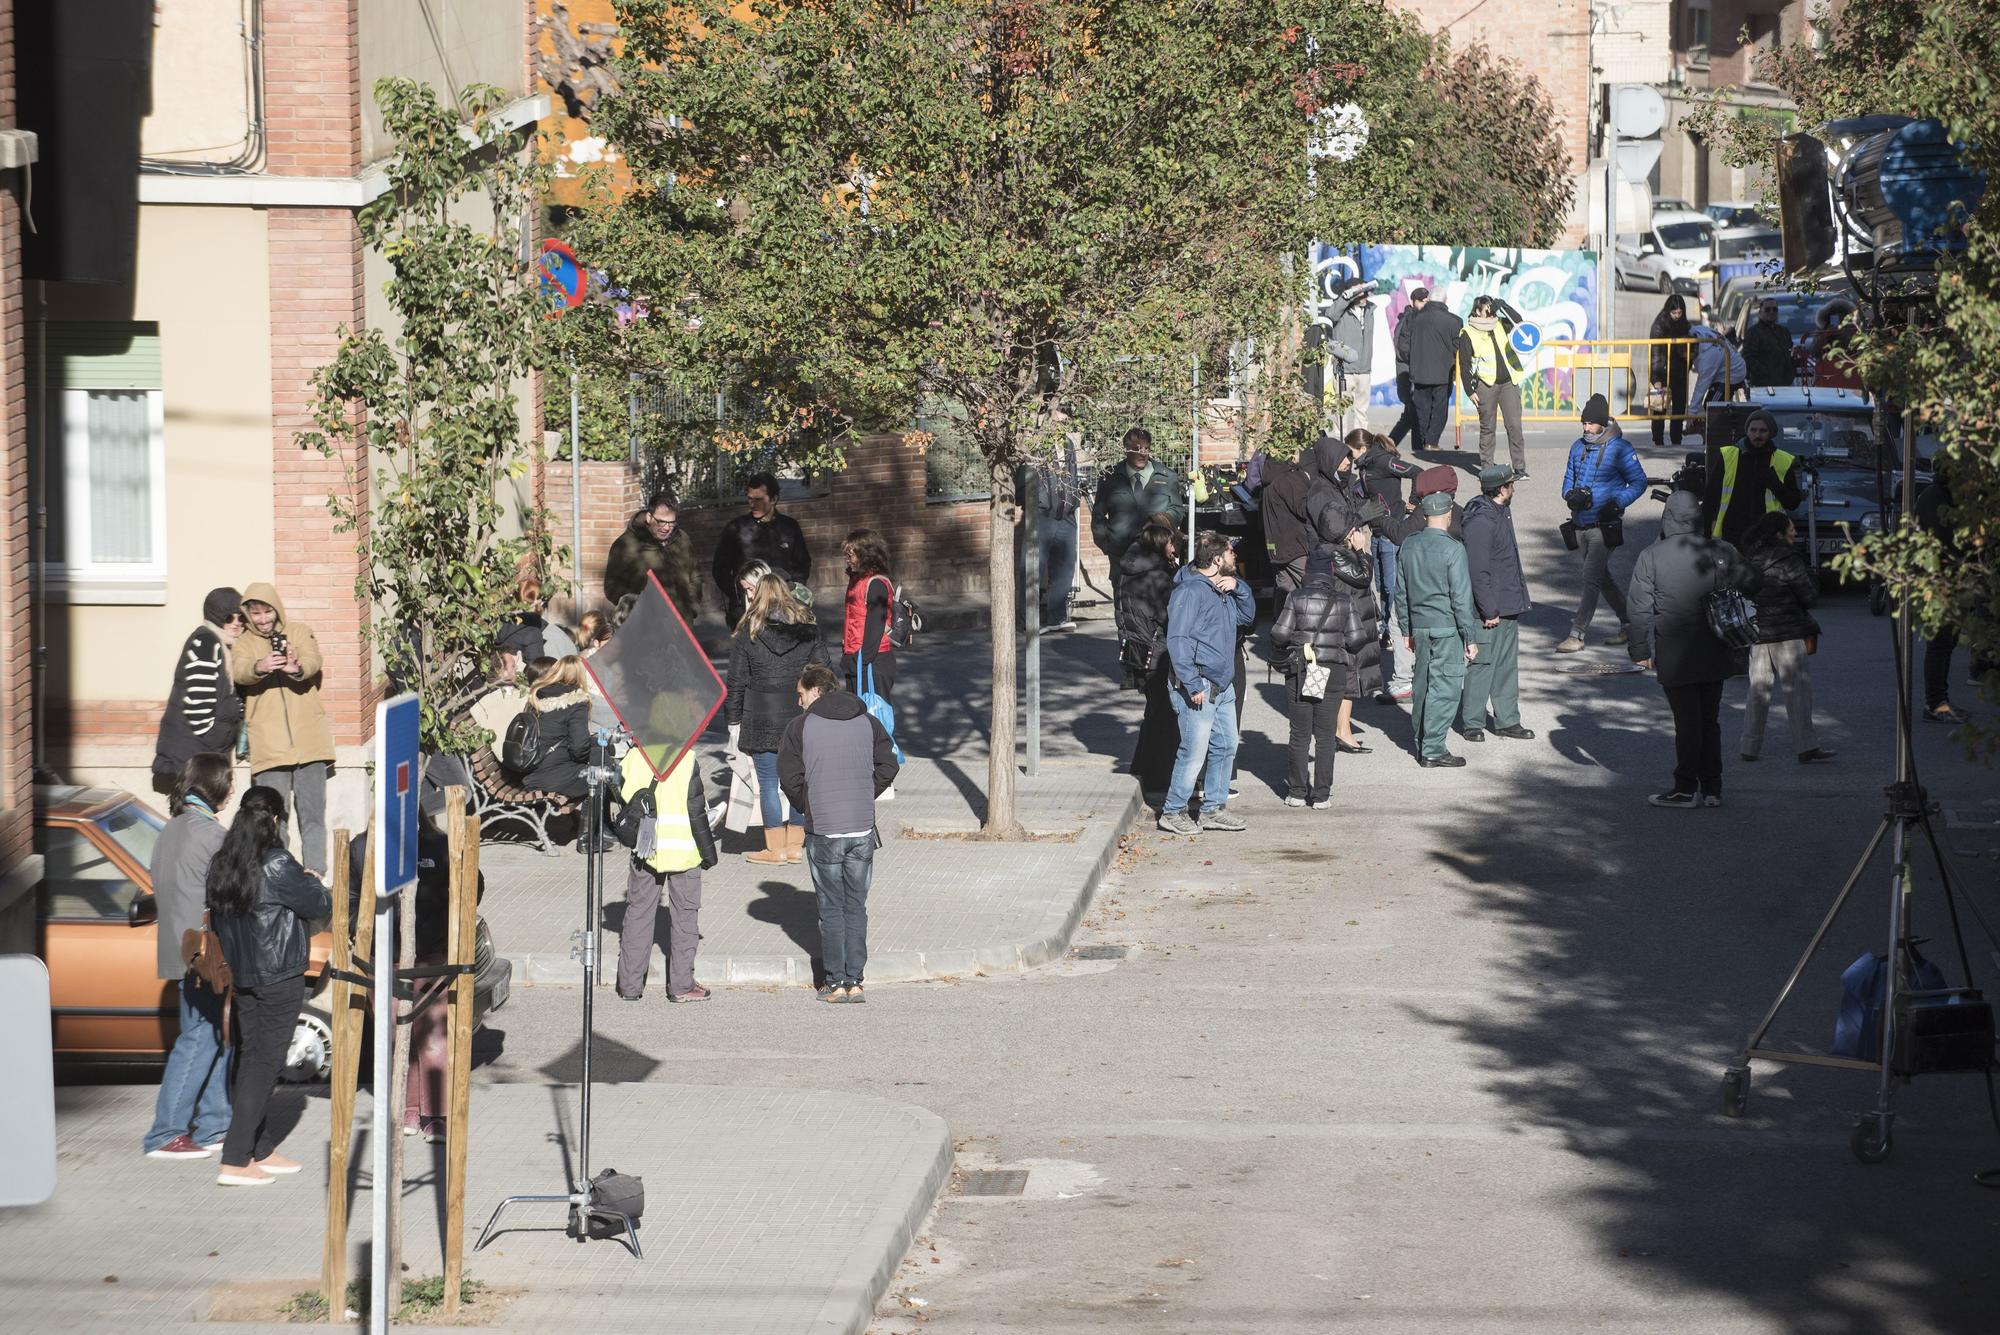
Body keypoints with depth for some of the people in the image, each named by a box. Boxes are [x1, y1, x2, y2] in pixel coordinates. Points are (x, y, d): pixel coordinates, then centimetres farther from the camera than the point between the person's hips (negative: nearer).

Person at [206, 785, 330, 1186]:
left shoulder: (222, 865, 3)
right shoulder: (277, 867, -19)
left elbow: (216, 923, 12)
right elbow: (320, 906, -11)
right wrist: (313, 883, 9)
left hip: (241, 975, 7)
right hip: (280, 978, -7)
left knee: (251, 1058, 14)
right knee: (265, 1063, -4)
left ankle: (262, 1151, 22)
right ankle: (235, 1161, -8)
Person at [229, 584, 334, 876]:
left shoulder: (300, 632, 9)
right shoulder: (243, 644, 8)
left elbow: (313, 661, -11)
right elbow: (239, 672, -14)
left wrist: (298, 667, -36)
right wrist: (259, 667, -38)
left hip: (308, 739, 0)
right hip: (269, 743, 0)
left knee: (312, 811, 3)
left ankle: (315, 871, 7)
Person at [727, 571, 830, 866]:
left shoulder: (748, 632, -3)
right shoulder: (808, 629, 3)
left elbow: (736, 682, -1)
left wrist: (733, 721, 7)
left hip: (763, 720, -3)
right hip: (802, 719, 3)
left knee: (768, 783, 3)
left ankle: (775, 849, 5)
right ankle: (795, 845, 17)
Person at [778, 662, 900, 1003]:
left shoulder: (800, 726, -5)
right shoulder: (867, 722, 6)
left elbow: (789, 778, -6)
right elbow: (888, 767, 4)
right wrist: (864, 799, 12)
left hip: (823, 833, -3)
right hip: (863, 831, 3)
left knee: (831, 908, 6)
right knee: (856, 907, 10)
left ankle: (835, 983, 6)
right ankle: (854, 981, 7)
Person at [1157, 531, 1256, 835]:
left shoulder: (1222, 590, 14)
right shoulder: (1190, 591, -16)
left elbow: (1247, 615, 25)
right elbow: (1177, 640, -20)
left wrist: (1238, 587, 5)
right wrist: (1193, 685, -24)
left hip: (1222, 686, 10)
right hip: (1198, 688, -10)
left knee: (1226, 747, 13)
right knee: (1194, 752, -7)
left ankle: (1214, 809, 24)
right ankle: (1173, 812, 2)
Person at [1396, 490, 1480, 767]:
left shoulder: (1408, 545, 5)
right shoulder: (1452, 549, -14)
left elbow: (1401, 593, 12)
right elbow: (1461, 598, -13)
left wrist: (1406, 630, 21)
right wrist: (1470, 637, -7)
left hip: (1419, 626, 6)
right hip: (1447, 628, -6)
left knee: (1423, 685, 16)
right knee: (1445, 687, -2)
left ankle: (1422, 744, 26)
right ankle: (1433, 750, -4)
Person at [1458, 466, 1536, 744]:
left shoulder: (1501, 512, 10)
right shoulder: (1480, 521, -21)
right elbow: (1478, 572, -22)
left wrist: (1517, 599, 21)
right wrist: (1489, 611, -20)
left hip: (1508, 606, 10)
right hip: (1489, 609, -10)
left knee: (1507, 664, 14)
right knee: (1482, 664, -1)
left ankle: (1507, 721, 22)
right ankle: (1472, 723, 9)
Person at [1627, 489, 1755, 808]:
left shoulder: (1651, 557, -9)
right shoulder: (1720, 552, -3)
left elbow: (1641, 608, -8)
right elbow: (1748, 590, 3)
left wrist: (1640, 650, 1)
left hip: (1675, 656, -3)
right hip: (1714, 654, 3)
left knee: (1686, 721, 3)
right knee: (1710, 719, 13)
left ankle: (1686, 789, 6)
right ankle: (1712, 788, 16)